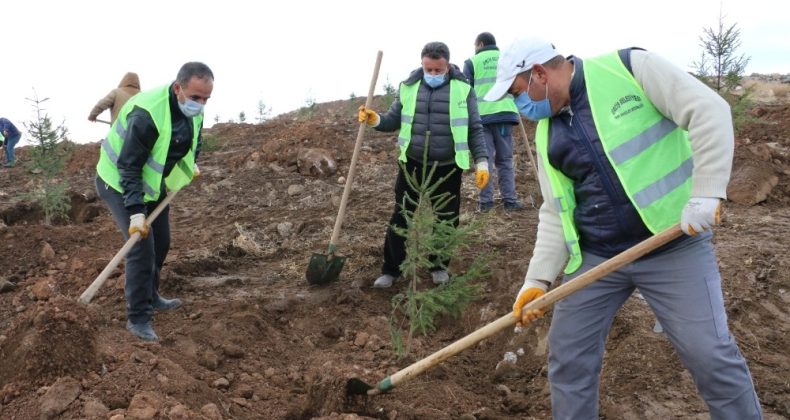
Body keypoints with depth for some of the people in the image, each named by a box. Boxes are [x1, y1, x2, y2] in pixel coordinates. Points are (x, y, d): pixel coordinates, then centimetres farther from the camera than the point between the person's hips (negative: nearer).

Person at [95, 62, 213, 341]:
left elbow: (194, 138, 16)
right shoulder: (147, 114, -35)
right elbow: (128, 166, -31)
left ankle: (149, 296, 35)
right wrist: (135, 211, -33)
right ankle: (138, 318, -3)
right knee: (141, 247, -14)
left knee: (160, 242, 14)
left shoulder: (192, 109, -9)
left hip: (153, 181, 8)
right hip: (120, 183, -8)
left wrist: (190, 164, 3)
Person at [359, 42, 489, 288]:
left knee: (446, 220, 9)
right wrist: (375, 120, -11)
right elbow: (394, 120, 10)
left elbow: (475, 129, 1)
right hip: (412, 165, 1)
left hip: (448, 169, -1)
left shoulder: (463, 90, -3)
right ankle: (391, 270, 17)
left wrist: (481, 162, -7)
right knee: (401, 218, 5)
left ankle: (439, 266, 29)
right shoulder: (408, 87, 2)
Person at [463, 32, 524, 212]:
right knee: (505, 159, 9)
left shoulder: (472, 62, 7)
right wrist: (516, 108, 26)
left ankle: (485, 201, 0)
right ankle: (510, 200, 4)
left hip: (481, 115, -2)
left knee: (485, 158, 3)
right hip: (505, 113, 2)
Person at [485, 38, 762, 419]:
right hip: (594, 257, 5)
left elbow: (709, 112, -15)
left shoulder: (630, 67, -9)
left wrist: (706, 194, -23)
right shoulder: (547, 134, 8)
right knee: (568, 356, 8)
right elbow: (555, 214, 8)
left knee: (710, 355, -3)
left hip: (675, 245, -5)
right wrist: (538, 278, -2)